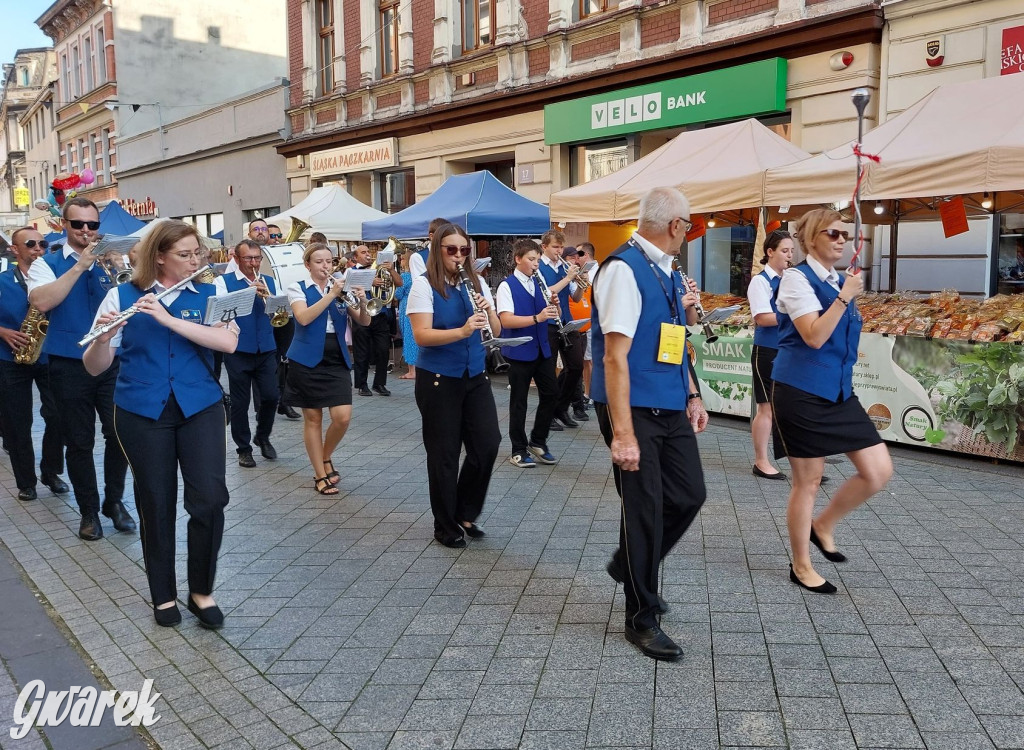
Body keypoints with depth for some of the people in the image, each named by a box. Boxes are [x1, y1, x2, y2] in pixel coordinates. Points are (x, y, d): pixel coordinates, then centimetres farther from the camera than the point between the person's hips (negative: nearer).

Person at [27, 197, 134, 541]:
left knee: (119, 435, 2)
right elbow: (41, 301, -19)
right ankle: (89, 511, 19)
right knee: (79, 442, 6)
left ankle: (114, 501, 21)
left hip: (112, 361, 2)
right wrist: (80, 266, -20)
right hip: (69, 365, -2)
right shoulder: (47, 263, 1)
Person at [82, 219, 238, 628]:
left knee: (210, 499, -7)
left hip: (200, 407, 1)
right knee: (156, 504, 7)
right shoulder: (122, 296, 1)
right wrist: (104, 338, -23)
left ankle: (202, 590, 13)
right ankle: (163, 594, 25)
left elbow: (228, 342, -15)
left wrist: (168, 318, -22)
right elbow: (94, 367, -1)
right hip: (142, 412, 0)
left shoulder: (208, 294, 4)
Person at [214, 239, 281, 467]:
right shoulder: (224, 282, 0)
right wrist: (247, 292, -22)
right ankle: (243, 448, 17)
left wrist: (268, 298, -14)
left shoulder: (269, 282, 11)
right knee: (240, 401, 3)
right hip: (239, 351, -3)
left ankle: (262, 436, 25)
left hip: (266, 349, 3)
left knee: (271, 396, -1)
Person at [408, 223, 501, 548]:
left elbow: (496, 332, 5)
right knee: (444, 453, 2)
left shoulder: (477, 283, 7)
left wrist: (488, 311, -16)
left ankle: (465, 513, 21)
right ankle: (446, 526, 18)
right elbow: (422, 335, -19)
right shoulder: (424, 284, -9)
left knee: (488, 443, 0)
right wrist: (462, 331, -32)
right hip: (438, 379, -5)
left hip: (475, 376, 5)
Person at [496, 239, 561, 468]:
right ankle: (518, 450, 14)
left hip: (542, 348, 6)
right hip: (519, 351, -6)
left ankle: (538, 441, 23)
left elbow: (551, 314, 12)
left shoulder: (538, 284, 10)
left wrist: (554, 305, -11)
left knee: (551, 393, 7)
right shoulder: (507, 286, -10)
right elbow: (506, 320, -21)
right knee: (519, 401, 2)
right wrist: (537, 318, -30)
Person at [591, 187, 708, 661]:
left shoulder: (669, 273, 11)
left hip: (671, 407, 8)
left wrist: (691, 396, 15)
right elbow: (615, 356, -21)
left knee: (689, 494, 12)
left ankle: (631, 566, 37)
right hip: (634, 408, -8)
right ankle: (641, 619, 19)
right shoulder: (624, 269, -16)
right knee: (645, 507, 1)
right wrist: (622, 433, -24)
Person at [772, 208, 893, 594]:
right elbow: (814, 336, -21)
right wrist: (845, 297, -21)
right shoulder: (797, 278, -10)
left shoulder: (840, 281, 12)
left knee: (879, 470, 1)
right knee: (807, 481, 2)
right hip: (802, 393, -7)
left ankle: (824, 525, 24)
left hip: (839, 391, 8)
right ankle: (801, 566, 19)